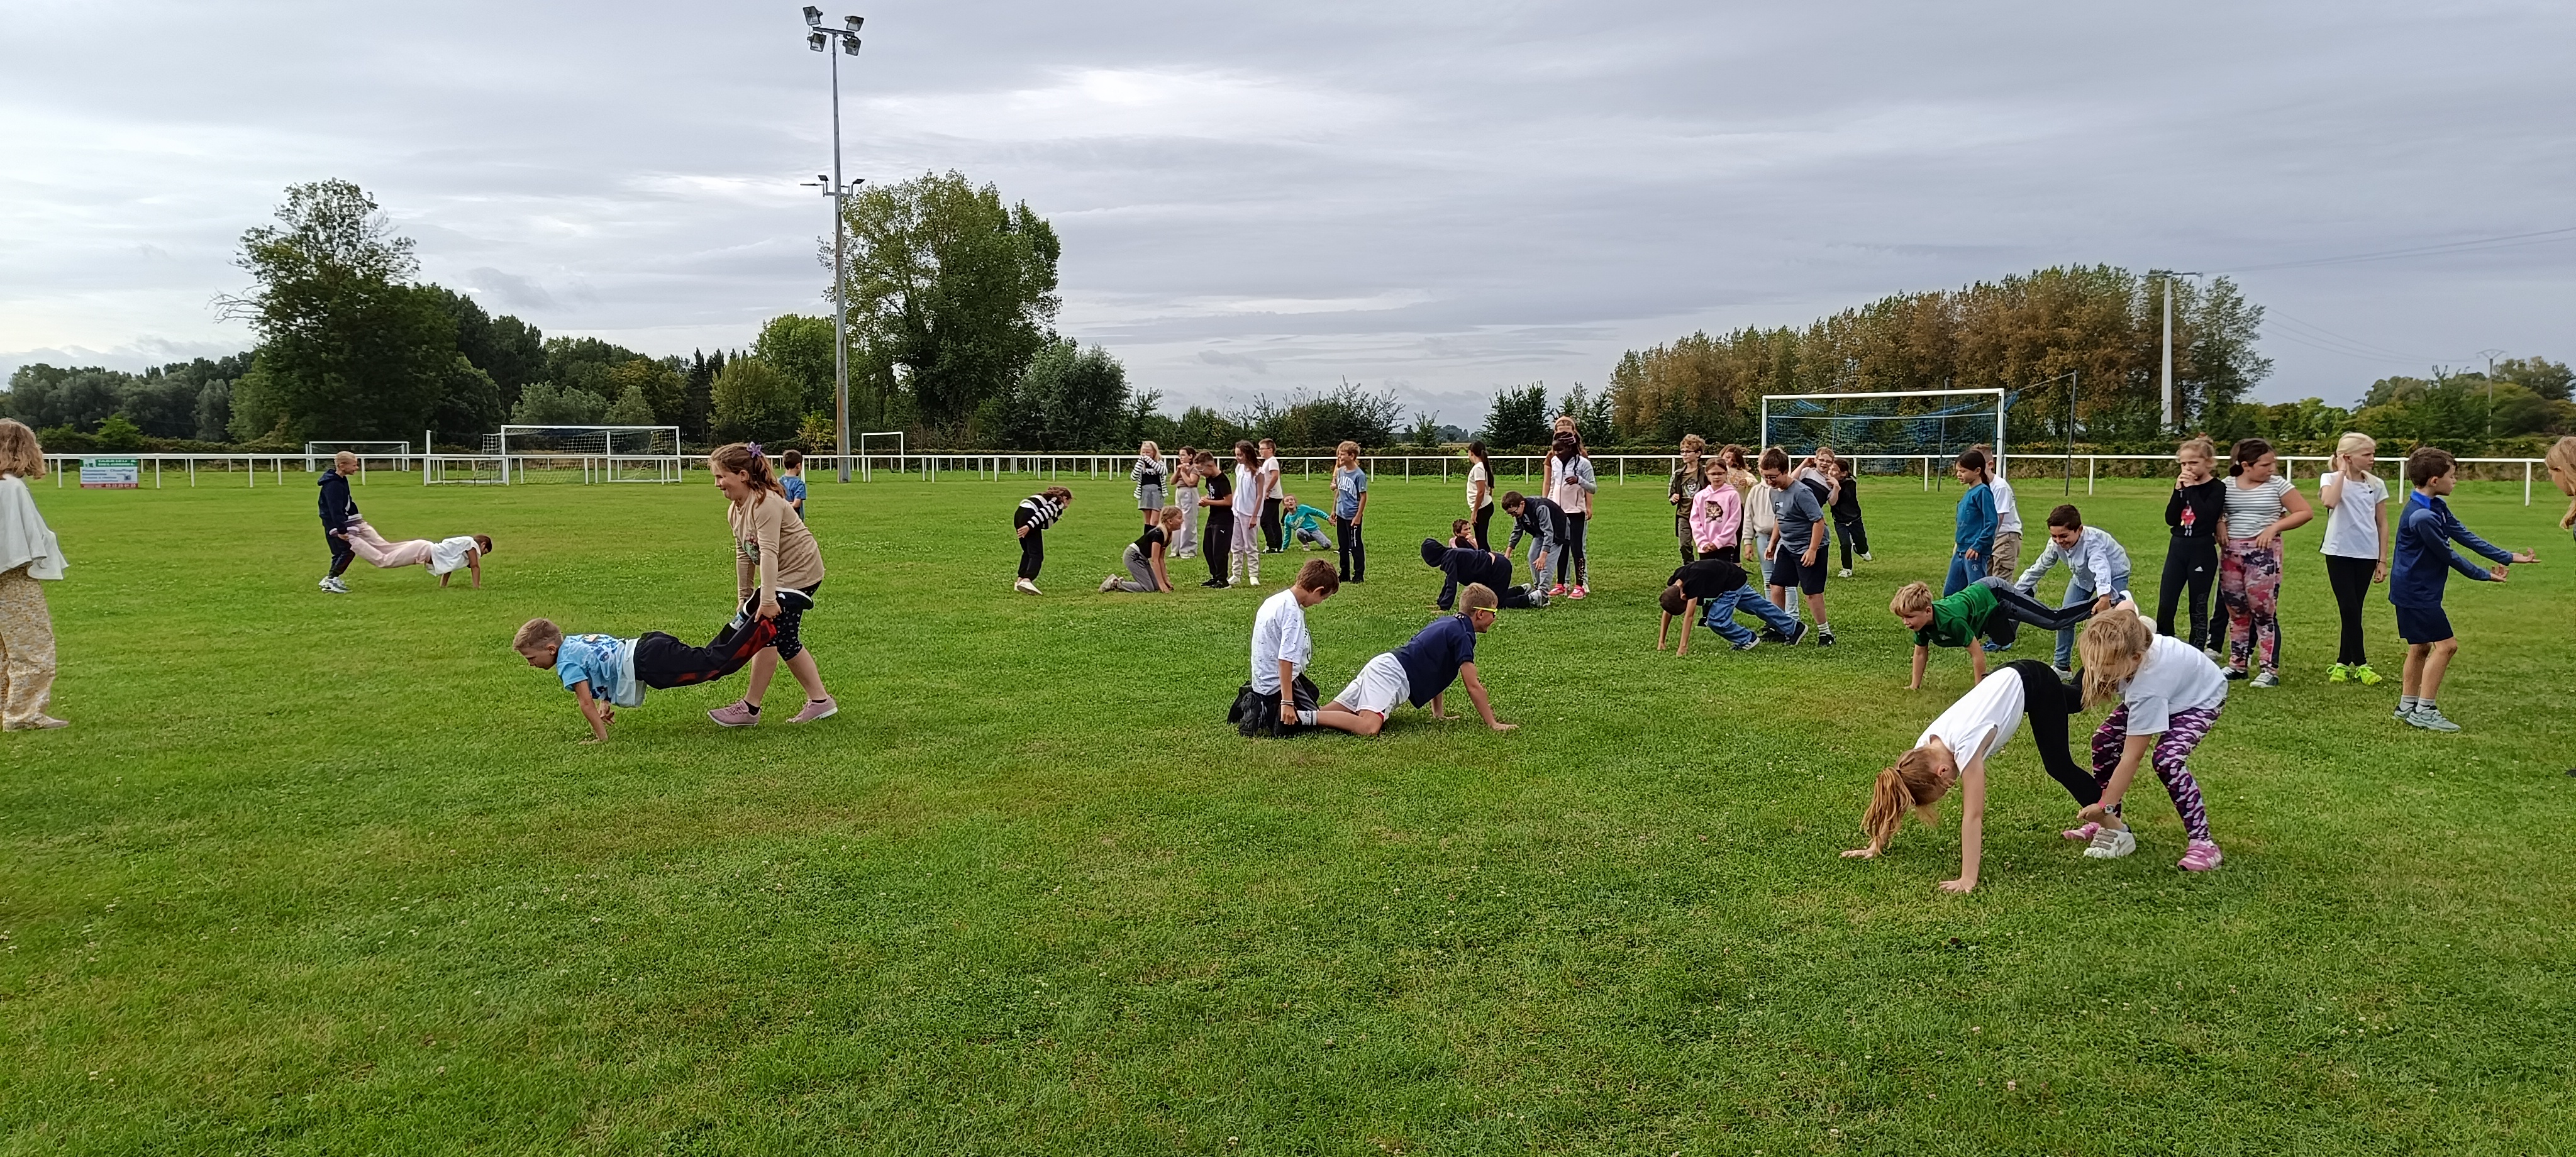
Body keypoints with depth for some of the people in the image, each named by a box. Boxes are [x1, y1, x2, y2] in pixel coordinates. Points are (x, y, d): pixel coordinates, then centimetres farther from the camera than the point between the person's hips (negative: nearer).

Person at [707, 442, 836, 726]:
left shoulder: (766, 503, -23)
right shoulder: (734, 511, 7)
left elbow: (768, 552, -29)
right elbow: (744, 555, 10)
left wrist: (767, 600, -34)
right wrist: (744, 598, 9)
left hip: (799, 572, -10)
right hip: (783, 575, 10)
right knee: (785, 641, 11)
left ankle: (750, 707, -1)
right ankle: (820, 700, 19)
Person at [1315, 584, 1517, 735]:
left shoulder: (1447, 623, 22)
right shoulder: (1462, 635, -5)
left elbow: (1435, 670, 32)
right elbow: (1473, 687, -6)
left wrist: (1438, 712, 34)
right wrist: (1493, 724, 0)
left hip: (1382, 667, 10)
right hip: (1392, 674, -10)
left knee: (1325, 715, 3)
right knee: (1369, 727, -30)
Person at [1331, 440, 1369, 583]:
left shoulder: (1359, 475, -15)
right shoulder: (1340, 471, 6)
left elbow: (1363, 496, -14)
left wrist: (1358, 516, -15)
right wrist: (1334, 510, 15)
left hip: (1353, 516, -7)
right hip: (1341, 515, 7)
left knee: (1355, 546, 1)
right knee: (1343, 546, 14)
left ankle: (1359, 575, 9)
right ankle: (1345, 575, 23)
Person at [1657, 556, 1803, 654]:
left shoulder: (1693, 581, -38)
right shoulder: (1673, 584, -15)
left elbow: (1689, 616, -37)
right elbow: (1668, 608, -7)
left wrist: (1683, 648, -36)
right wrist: (1661, 641, -7)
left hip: (1734, 583, -8)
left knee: (1716, 619, -18)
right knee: (1760, 606, 21)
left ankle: (1746, 640, 5)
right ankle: (1794, 628, 38)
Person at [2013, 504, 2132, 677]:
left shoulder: (2092, 540, -41)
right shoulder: (2055, 544, -23)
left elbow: (2101, 569, -60)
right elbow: (2039, 569, -8)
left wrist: (2104, 596, -78)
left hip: (2114, 575, -6)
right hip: (2084, 577, 6)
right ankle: (2063, 667, 15)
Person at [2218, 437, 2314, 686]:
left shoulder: (2278, 485, -2)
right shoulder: (2227, 486, 4)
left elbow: (2306, 512, -1)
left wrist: (2275, 527, -11)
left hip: (2264, 553, -3)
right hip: (2231, 553, 3)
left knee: (2264, 611, -4)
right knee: (2236, 611, 10)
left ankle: (2270, 669, 2)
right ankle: (2237, 664, 21)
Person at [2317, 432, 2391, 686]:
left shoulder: (2376, 484, 6)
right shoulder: (2331, 479, -4)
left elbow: (2382, 524, 9)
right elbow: (2330, 502, -28)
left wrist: (2383, 560, 6)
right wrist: (2341, 472, -17)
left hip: (2366, 556, 3)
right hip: (2339, 554, -3)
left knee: (2354, 611, 7)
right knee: (2350, 610, -6)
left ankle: (2343, 664, 14)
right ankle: (2360, 664, 1)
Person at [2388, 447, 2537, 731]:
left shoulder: (2437, 507, 8)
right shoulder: (2421, 517, -23)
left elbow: (2465, 537, 10)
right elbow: (2447, 555, -15)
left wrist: (2508, 557, 8)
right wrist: (2484, 575, -4)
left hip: (2412, 591, 11)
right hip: (2417, 592, -11)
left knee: (2420, 647, 16)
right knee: (2446, 644, -8)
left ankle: (2407, 706, 23)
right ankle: (2424, 711, -4)